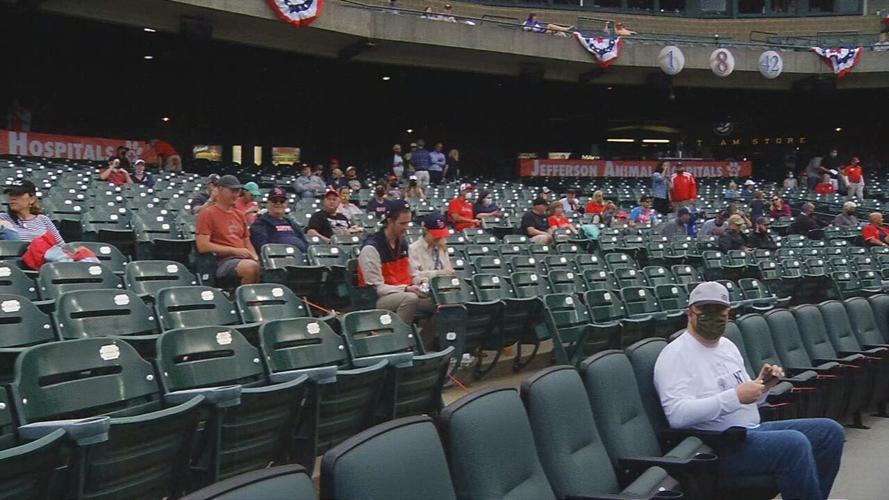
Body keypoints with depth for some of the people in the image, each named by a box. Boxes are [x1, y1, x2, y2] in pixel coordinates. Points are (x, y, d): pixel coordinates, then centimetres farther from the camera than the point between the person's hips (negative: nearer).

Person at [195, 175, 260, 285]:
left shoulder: (239, 214, 21)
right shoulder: (207, 214, 1)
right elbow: (203, 246, -9)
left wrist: (256, 258, 5)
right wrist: (235, 250, -10)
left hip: (244, 259, 6)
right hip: (223, 261, -6)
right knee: (251, 267, -36)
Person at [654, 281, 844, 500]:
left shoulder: (727, 345, 16)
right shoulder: (675, 354, -11)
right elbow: (677, 414, -24)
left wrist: (763, 386, -1)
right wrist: (735, 396, -26)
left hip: (752, 430, 9)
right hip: (717, 447, -9)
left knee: (830, 431, 6)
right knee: (794, 443, -30)